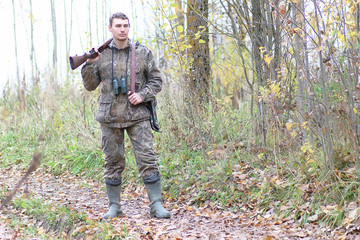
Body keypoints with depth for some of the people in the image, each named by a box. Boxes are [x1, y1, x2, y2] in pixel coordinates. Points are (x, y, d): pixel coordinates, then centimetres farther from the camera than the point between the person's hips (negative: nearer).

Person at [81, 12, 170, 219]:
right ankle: (114, 206, 17)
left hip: (138, 115, -1)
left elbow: (156, 80, 7)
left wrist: (142, 95, -10)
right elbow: (90, 86, 8)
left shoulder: (142, 53, 3)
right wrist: (90, 64, -8)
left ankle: (156, 205, -1)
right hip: (110, 117, 1)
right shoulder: (101, 55, 5)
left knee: (148, 159, -6)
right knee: (113, 162, 7)